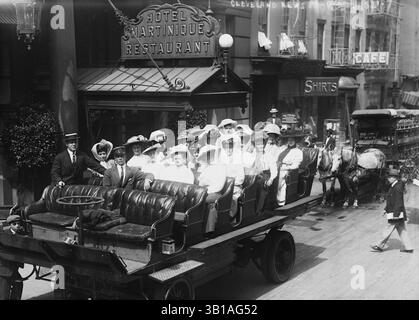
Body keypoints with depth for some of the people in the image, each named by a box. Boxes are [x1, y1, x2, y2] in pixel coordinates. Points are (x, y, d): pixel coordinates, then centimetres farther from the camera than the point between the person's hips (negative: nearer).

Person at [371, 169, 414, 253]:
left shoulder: (397, 188, -20)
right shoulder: (393, 186, 11)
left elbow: (399, 202, -22)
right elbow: (391, 200, 21)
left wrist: (395, 214, -22)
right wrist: (386, 209, 21)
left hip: (396, 214, -10)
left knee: (388, 230, -1)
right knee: (402, 231, 12)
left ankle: (380, 247, 7)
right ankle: (408, 248, 16)